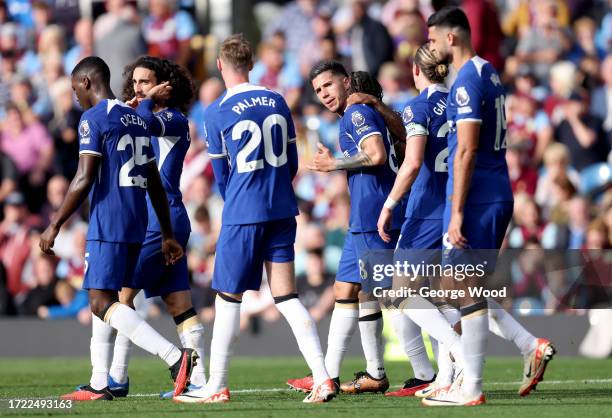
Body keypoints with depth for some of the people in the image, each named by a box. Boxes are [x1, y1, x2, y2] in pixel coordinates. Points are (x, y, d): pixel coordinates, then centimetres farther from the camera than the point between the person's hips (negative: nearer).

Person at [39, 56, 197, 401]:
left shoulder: (94, 119, -8)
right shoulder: (137, 119, 18)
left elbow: (84, 180, -16)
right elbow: (156, 184, 19)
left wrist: (55, 226, -10)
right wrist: (168, 235, 22)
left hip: (108, 224, -9)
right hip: (136, 225, 9)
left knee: (102, 302, -11)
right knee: (102, 298, 15)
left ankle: (175, 357, -24)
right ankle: (99, 384, 13)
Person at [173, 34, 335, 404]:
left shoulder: (217, 112, -7)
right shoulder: (277, 102, 6)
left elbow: (221, 175, 0)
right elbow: (292, 162, 11)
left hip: (243, 213, -4)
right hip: (282, 210, 4)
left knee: (229, 297, 5)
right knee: (287, 296, 4)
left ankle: (217, 387, 9)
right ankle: (323, 378, -6)